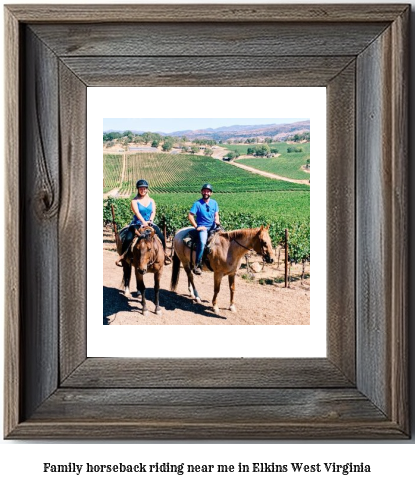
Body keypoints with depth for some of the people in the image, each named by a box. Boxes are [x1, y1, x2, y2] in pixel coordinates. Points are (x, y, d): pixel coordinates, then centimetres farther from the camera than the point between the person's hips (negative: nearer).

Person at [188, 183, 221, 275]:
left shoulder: (214, 203, 11)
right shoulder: (197, 203, -3)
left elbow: (216, 214, 14)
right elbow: (190, 216, -5)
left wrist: (217, 220, -9)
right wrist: (196, 227, -12)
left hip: (212, 227, 6)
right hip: (202, 227, -5)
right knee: (202, 242, -31)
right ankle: (197, 265, -28)